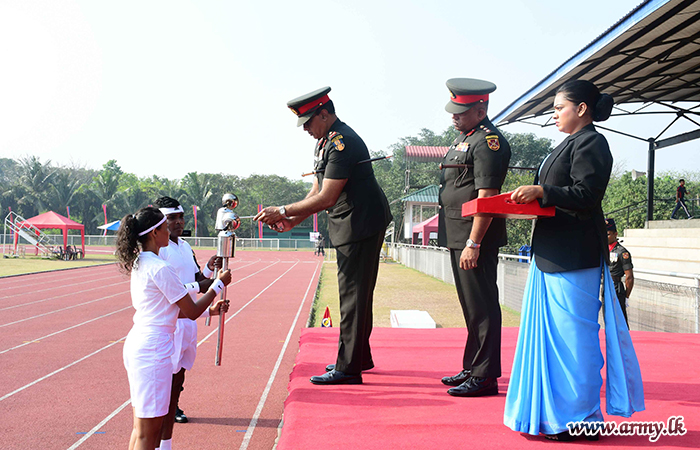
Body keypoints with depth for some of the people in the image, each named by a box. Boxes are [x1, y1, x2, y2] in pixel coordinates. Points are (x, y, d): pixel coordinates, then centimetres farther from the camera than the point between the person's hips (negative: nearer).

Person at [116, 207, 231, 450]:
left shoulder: (139, 264, 12)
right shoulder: (159, 268, -16)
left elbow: (176, 310, 18)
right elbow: (192, 312, -10)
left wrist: (209, 310, 19)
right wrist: (219, 284, 0)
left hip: (136, 345, 9)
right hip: (153, 348, -9)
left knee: (142, 426, 16)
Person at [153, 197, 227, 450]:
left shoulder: (185, 247, 16)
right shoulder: (158, 249, -13)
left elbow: (198, 280, 23)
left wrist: (209, 269, 3)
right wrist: (198, 287, -21)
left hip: (187, 322, 9)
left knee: (177, 382, 14)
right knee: (167, 384, -5)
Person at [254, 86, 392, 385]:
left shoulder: (342, 143, -20)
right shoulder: (325, 141, 13)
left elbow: (327, 198, -23)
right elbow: (317, 190, 16)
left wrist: (283, 211, -18)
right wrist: (292, 221, 5)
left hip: (361, 224, -11)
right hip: (350, 226, 11)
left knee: (353, 295, -8)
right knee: (354, 294, 16)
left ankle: (348, 368, -3)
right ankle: (360, 357, 28)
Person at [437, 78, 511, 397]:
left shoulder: (488, 142, -14)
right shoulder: (463, 137, 18)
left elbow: (486, 197, -20)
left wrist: (473, 243, -23)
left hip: (475, 237, -10)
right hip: (457, 236, 10)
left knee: (481, 307, -5)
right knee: (470, 306, 16)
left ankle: (485, 377, 1)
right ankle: (472, 369, 26)